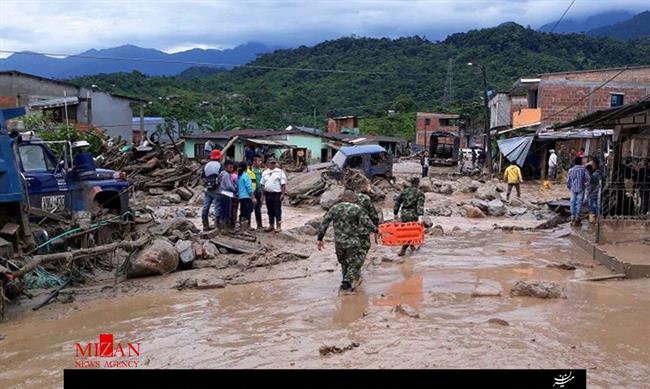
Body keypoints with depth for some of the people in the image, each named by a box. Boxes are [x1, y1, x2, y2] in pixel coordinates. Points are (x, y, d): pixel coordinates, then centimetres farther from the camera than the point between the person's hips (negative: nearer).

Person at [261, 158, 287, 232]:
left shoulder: (279, 172, -3)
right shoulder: (265, 173, 13)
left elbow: (283, 184, -7)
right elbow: (263, 184, 18)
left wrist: (282, 194, -12)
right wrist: (263, 194, 13)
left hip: (276, 193, -5)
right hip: (268, 194, 5)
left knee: (277, 210, -4)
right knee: (270, 211, 11)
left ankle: (278, 226, 2)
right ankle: (271, 225, 21)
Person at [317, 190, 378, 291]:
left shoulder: (334, 208, 3)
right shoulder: (357, 209, -8)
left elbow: (324, 223, -1)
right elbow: (367, 223, -12)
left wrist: (320, 239, 2)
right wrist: (375, 230, 6)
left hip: (338, 242, 5)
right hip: (352, 242, -5)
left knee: (344, 263, 22)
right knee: (355, 263, 9)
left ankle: (347, 282, 32)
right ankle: (346, 282, -4)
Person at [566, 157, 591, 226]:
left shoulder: (571, 170, 1)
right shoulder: (583, 169, -6)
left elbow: (568, 181, 3)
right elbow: (588, 178, -15)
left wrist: (569, 188, 18)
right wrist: (586, 185, 2)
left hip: (573, 189, 2)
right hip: (581, 189, -2)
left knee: (573, 203, 9)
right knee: (579, 203, 1)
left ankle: (573, 218, 12)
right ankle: (577, 219, 2)